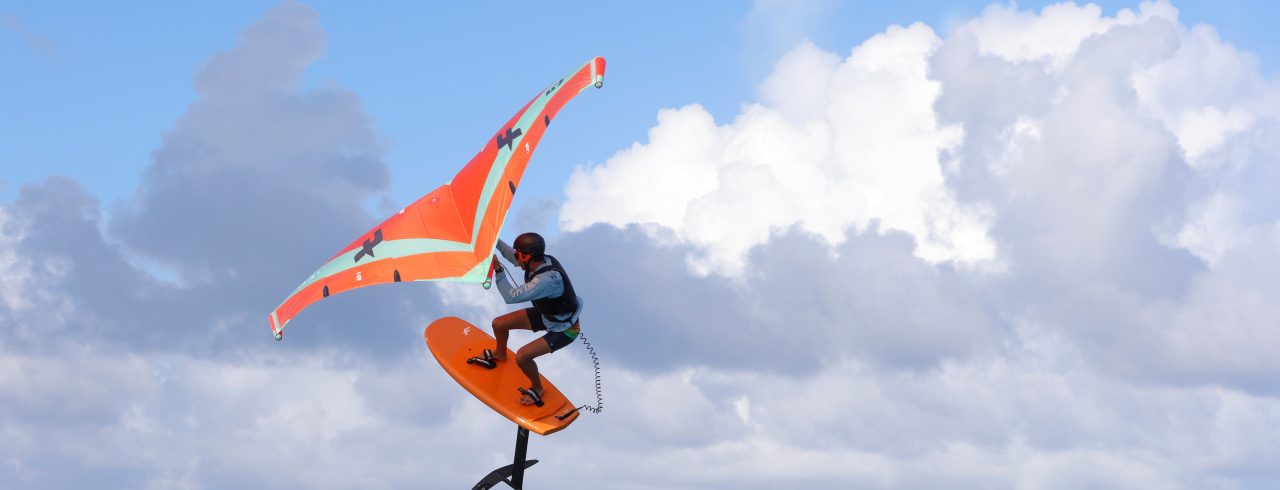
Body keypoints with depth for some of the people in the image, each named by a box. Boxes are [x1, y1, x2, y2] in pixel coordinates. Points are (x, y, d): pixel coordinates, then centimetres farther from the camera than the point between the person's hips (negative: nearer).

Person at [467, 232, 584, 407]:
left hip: (565, 330, -9)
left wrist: (498, 270, -38)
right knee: (498, 324, 10)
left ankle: (537, 387, 11)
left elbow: (511, 297, -41)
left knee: (522, 356, -21)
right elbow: (511, 254, 9)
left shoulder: (549, 278, -42)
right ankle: (500, 354, 45)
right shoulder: (541, 260, -15)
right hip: (545, 314, 9)